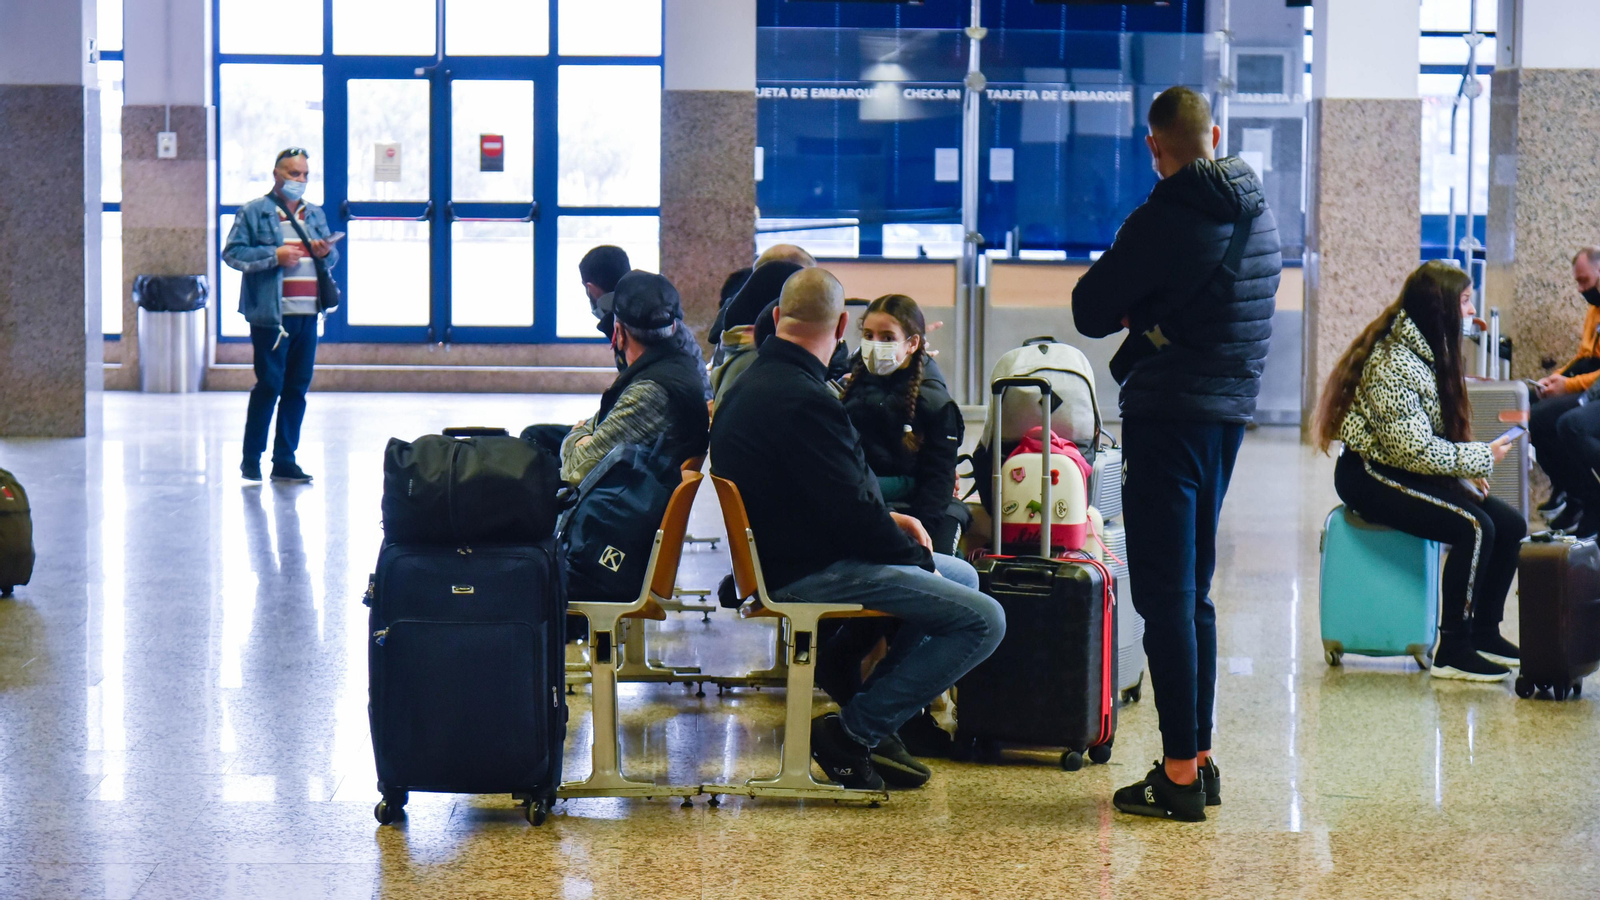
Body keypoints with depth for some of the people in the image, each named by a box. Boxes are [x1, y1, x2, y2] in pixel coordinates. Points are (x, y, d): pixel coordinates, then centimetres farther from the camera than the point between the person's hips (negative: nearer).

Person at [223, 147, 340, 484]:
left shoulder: (315, 214, 18)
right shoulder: (253, 212, 2)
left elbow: (332, 259, 22)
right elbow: (232, 253, -5)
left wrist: (326, 253, -1)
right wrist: (274, 256, -15)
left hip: (308, 314, 5)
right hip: (271, 314, -5)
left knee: (298, 387, 5)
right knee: (270, 384, -5)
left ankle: (285, 460, 11)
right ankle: (251, 458, 8)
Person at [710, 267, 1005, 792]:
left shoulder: (753, 383, 11)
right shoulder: (801, 400, -22)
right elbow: (850, 512, -22)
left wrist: (888, 521, 11)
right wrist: (915, 553, -5)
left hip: (779, 555, 11)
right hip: (805, 574, -11)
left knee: (961, 575, 22)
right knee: (982, 620, -15)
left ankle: (871, 724, 18)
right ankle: (853, 732, -8)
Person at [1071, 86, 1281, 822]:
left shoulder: (1166, 218, -15)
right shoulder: (1258, 213, 10)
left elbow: (1090, 311, -11)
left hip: (1170, 415, -8)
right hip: (1230, 411, 8)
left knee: (1165, 597, -4)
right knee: (1193, 592, 16)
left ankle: (1179, 776, -3)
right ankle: (1200, 759, 21)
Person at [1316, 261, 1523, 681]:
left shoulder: (1427, 350, 8)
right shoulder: (1395, 362, -22)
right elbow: (1413, 450, -25)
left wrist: (1468, 466, -2)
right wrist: (1480, 458, -16)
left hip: (1408, 473, 10)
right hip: (1371, 476, -10)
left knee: (1511, 524, -1)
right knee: (1474, 528, -25)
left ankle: (1484, 632, 10)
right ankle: (1452, 653, -17)